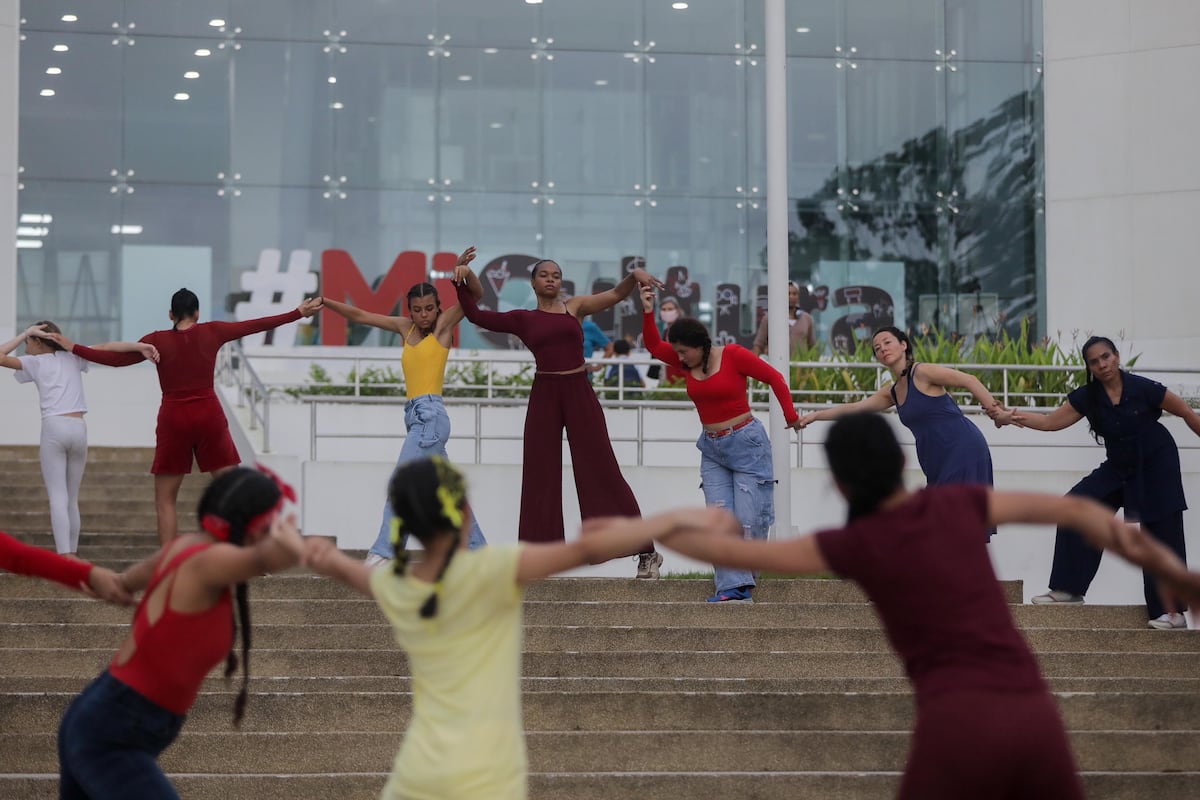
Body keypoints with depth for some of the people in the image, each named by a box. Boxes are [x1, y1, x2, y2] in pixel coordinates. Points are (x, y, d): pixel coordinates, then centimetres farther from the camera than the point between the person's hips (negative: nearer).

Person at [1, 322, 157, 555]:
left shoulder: (35, 362, 10)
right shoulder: (73, 357, 20)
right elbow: (108, 347, 9)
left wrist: (25, 334, 14)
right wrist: (140, 347, 0)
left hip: (54, 428, -4)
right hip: (79, 429, 4)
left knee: (58, 498, -8)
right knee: (72, 500, 14)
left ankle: (65, 557, -21)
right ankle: (72, 554, 14)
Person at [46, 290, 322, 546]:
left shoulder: (158, 340, -2)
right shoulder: (211, 333, 0)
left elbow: (116, 359, -3)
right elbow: (255, 325, 5)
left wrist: (73, 347, 5)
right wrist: (298, 313, 12)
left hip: (173, 419, -1)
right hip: (209, 416, 1)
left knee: (165, 500, 7)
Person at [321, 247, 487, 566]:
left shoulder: (444, 325, 1)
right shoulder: (405, 327, 16)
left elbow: (477, 294, -7)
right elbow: (360, 316, 20)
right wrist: (325, 302, 12)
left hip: (431, 414, -7)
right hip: (416, 415, 7)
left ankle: (384, 550, -18)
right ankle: (476, 547, 18)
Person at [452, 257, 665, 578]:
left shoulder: (576, 306, 8)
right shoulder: (523, 319, 8)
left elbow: (616, 294, -1)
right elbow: (475, 315, 6)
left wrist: (634, 275, -20)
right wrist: (463, 281, -5)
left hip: (580, 394, -1)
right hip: (544, 397, 1)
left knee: (602, 473, -2)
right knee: (540, 478, 4)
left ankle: (647, 551, 2)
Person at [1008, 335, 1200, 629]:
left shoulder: (1143, 389, -19)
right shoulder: (1087, 397, -6)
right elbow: (1051, 421, -5)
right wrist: (1012, 416, -19)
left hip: (1157, 465, -5)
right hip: (1119, 468, 5)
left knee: (1163, 536, -7)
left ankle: (1171, 610, 0)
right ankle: (1069, 588, -1)